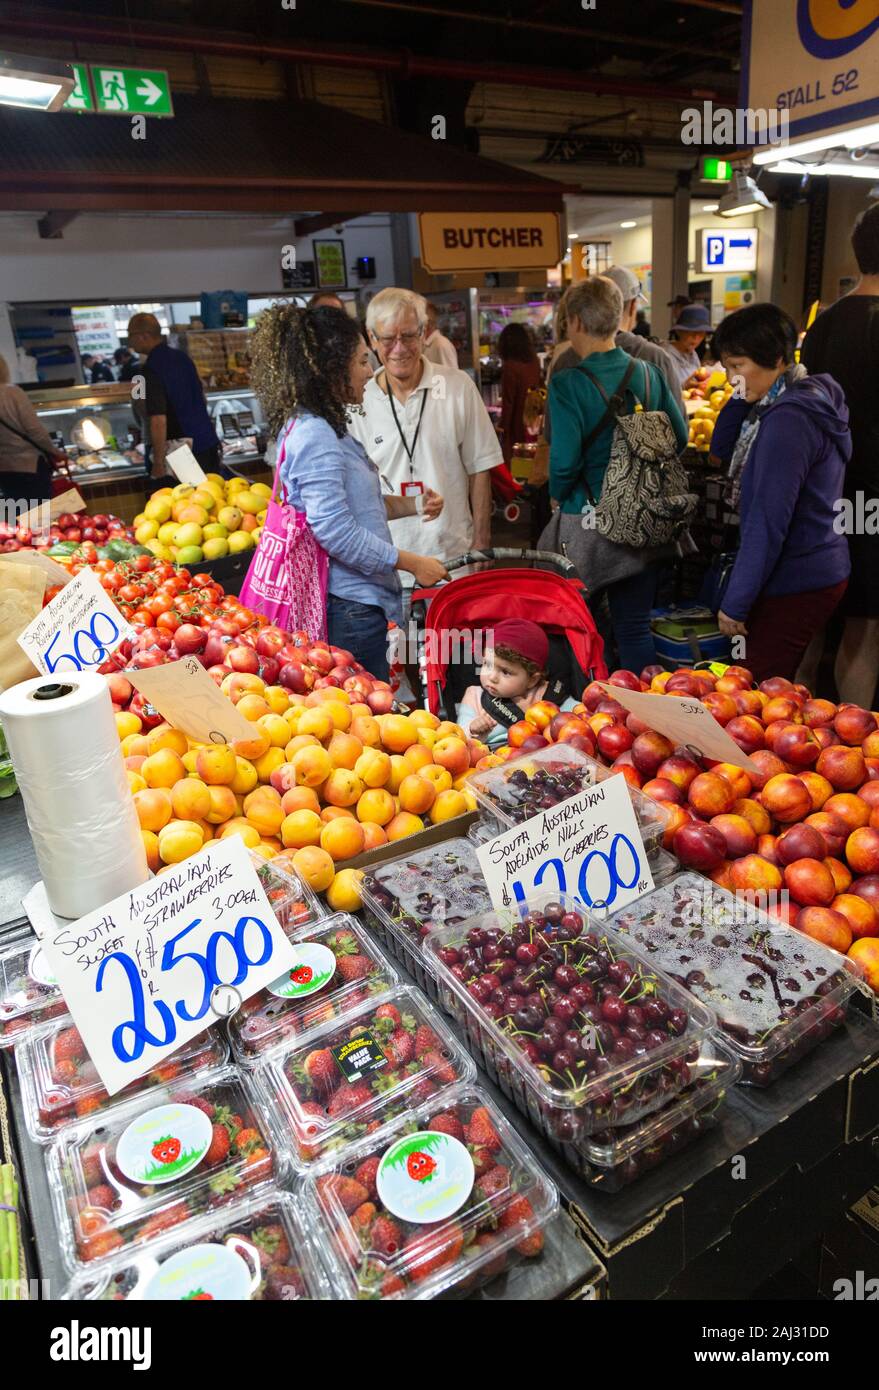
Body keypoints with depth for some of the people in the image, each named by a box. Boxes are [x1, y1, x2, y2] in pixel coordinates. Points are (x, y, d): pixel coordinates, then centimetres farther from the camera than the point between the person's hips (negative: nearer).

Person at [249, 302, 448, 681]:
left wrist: (410, 505, 8)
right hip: (350, 605, -10)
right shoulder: (315, 436, -18)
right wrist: (412, 563, -16)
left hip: (353, 597, 10)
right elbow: (335, 531, -24)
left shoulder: (323, 427, 13)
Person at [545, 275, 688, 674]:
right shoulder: (649, 374, 2)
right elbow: (679, 435, 8)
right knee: (635, 626, 14)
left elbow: (564, 461, -21)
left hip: (586, 524, -5)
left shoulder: (568, 383, -14)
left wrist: (560, 494, -1)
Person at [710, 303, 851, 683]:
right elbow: (723, 449, 18)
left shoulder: (789, 419, -20)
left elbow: (768, 522, -22)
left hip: (796, 585, -10)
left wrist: (736, 603, -18)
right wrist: (741, 400, 1)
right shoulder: (801, 400, 11)